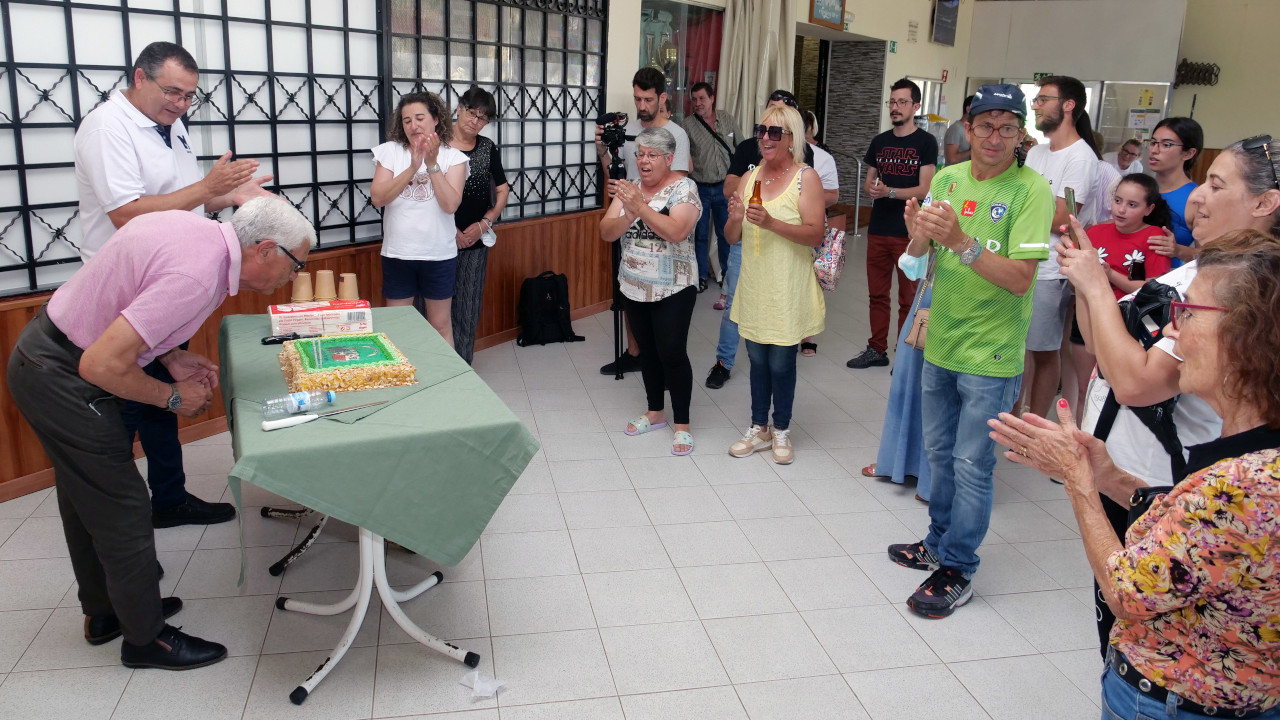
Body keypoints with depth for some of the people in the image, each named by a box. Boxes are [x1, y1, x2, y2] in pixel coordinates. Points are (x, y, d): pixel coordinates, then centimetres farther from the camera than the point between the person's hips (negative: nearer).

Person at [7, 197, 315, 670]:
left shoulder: (197, 229, -1)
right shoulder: (198, 275, -30)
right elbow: (102, 364, -29)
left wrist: (172, 357, 1)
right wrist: (173, 397, -13)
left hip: (44, 352, 10)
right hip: (61, 379, -10)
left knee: (86, 498, 22)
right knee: (122, 509, 1)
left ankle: (103, 612, 40)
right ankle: (145, 636, 18)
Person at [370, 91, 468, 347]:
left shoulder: (453, 157, -3)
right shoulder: (389, 152, 0)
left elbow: (450, 204, -14)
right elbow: (378, 198, -12)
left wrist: (432, 164, -19)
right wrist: (413, 167, -19)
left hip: (439, 256, -1)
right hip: (397, 255, 1)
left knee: (441, 325, 11)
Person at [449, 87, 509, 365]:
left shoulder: (487, 148, 7)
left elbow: (502, 190, 12)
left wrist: (484, 223, -2)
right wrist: (450, 231, -9)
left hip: (476, 240, 3)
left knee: (468, 308, 8)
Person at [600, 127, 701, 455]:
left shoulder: (683, 188, -11)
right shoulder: (628, 189, 5)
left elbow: (677, 232, -26)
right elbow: (607, 232, -3)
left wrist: (640, 206, -30)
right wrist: (629, 212, -22)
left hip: (673, 289, -6)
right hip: (634, 287, 6)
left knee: (672, 354, -4)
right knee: (648, 351, 16)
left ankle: (682, 423, 10)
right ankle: (655, 412, 31)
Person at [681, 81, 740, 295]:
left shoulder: (728, 120, 2)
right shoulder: (687, 125, -6)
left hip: (724, 187, 2)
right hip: (699, 188, -1)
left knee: (727, 234, 9)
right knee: (700, 235, 7)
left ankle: (728, 276, 24)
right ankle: (701, 277, 19)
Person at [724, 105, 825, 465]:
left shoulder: (806, 177, -6)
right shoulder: (750, 177, 8)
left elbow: (815, 234, -15)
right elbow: (732, 237, 9)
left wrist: (771, 223, -27)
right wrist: (735, 218, -14)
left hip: (788, 290, -4)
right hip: (754, 286, 5)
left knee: (781, 363, 3)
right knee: (757, 360, 13)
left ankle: (781, 431, 23)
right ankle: (759, 428, 28)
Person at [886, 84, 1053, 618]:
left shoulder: (1031, 190, -13)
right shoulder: (946, 179, 2)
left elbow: (1020, 278, -21)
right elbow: (917, 263, 3)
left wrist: (961, 242, -32)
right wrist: (918, 234, -19)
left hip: (991, 354, -6)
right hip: (940, 344, 6)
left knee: (972, 465, 2)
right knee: (940, 453, 19)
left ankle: (957, 571, 15)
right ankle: (939, 542, 36)